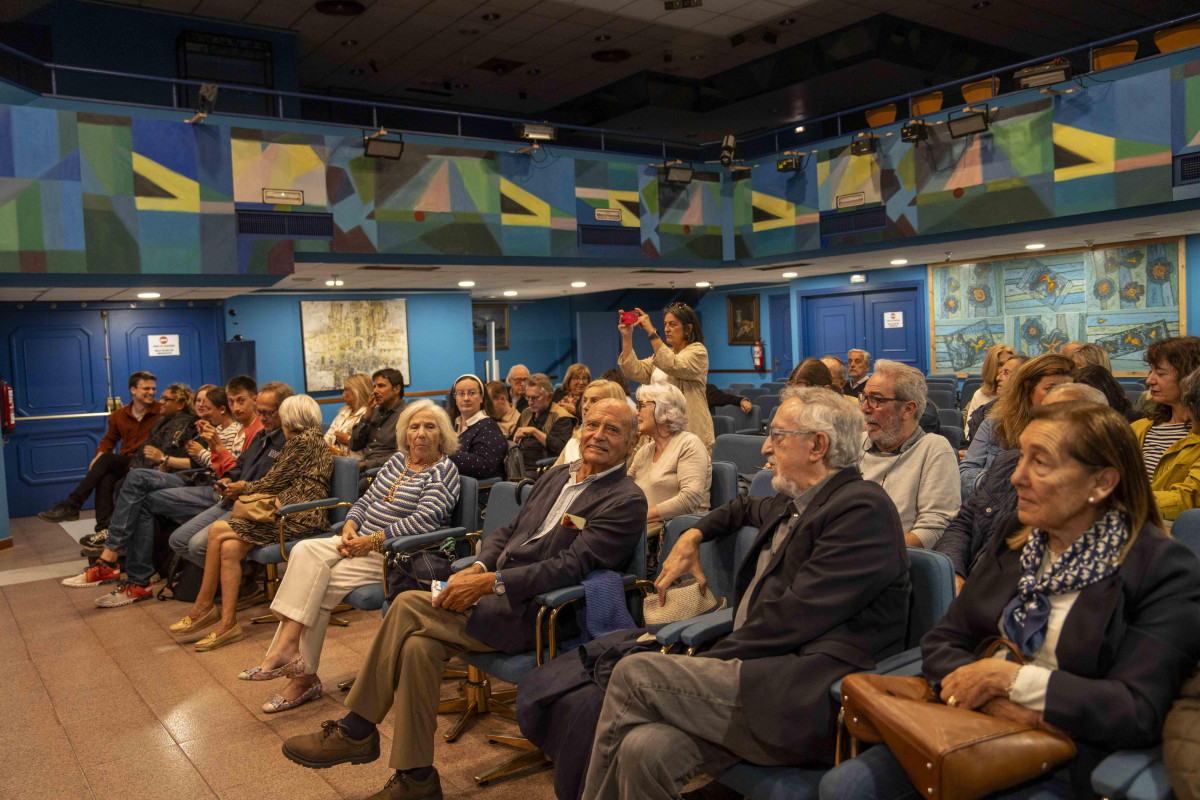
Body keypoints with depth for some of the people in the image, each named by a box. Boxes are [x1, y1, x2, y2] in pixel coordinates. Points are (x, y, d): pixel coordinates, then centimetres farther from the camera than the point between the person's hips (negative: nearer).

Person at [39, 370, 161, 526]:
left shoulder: (161, 412, -1)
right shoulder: (119, 415, 13)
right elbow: (109, 439, 25)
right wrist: (99, 454, 3)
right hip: (124, 464, 4)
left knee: (107, 459, -25)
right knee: (105, 479, -29)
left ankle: (71, 506, -19)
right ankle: (104, 530, -32)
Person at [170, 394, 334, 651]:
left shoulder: (302, 440, -7)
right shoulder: (314, 438, 23)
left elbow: (274, 483, -6)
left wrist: (244, 487, 12)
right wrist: (248, 489, 14)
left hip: (300, 519, -9)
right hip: (293, 515, 9)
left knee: (217, 531, -9)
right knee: (229, 548, -6)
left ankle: (202, 608, 3)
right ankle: (227, 624, -6)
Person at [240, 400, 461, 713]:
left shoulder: (444, 470, -7)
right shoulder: (397, 460, 16)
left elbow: (424, 521, -18)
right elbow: (366, 500, 18)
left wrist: (372, 541, -19)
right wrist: (349, 528, -4)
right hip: (363, 541, 7)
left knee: (319, 585, -21)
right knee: (305, 551, -18)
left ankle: (303, 676, -12)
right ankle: (288, 648, -21)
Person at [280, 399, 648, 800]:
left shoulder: (626, 500, -9)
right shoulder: (557, 475, 17)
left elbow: (570, 566, -17)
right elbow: (507, 532, 19)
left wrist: (488, 583, -20)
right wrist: (476, 568, -2)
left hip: (532, 614, -7)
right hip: (495, 594, 7)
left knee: (408, 606, -17)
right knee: (419, 644, -15)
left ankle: (357, 730, 0)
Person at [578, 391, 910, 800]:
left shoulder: (864, 508, -8)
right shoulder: (791, 504, 20)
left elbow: (793, 617, -15)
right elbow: (745, 507, 45)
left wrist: (707, 660, -9)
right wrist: (692, 535, 27)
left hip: (813, 704, -7)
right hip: (760, 675, 7)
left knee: (634, 673, -14)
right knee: (643, 750, -20)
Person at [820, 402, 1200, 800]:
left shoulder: (1165, 570, -8)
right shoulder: (1016, 538, 9)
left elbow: (1139, 715, -16)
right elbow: (941, 642, 6)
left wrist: (1007, 677, -17)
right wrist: (994, 702, -14)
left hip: (1064, 766, -5)